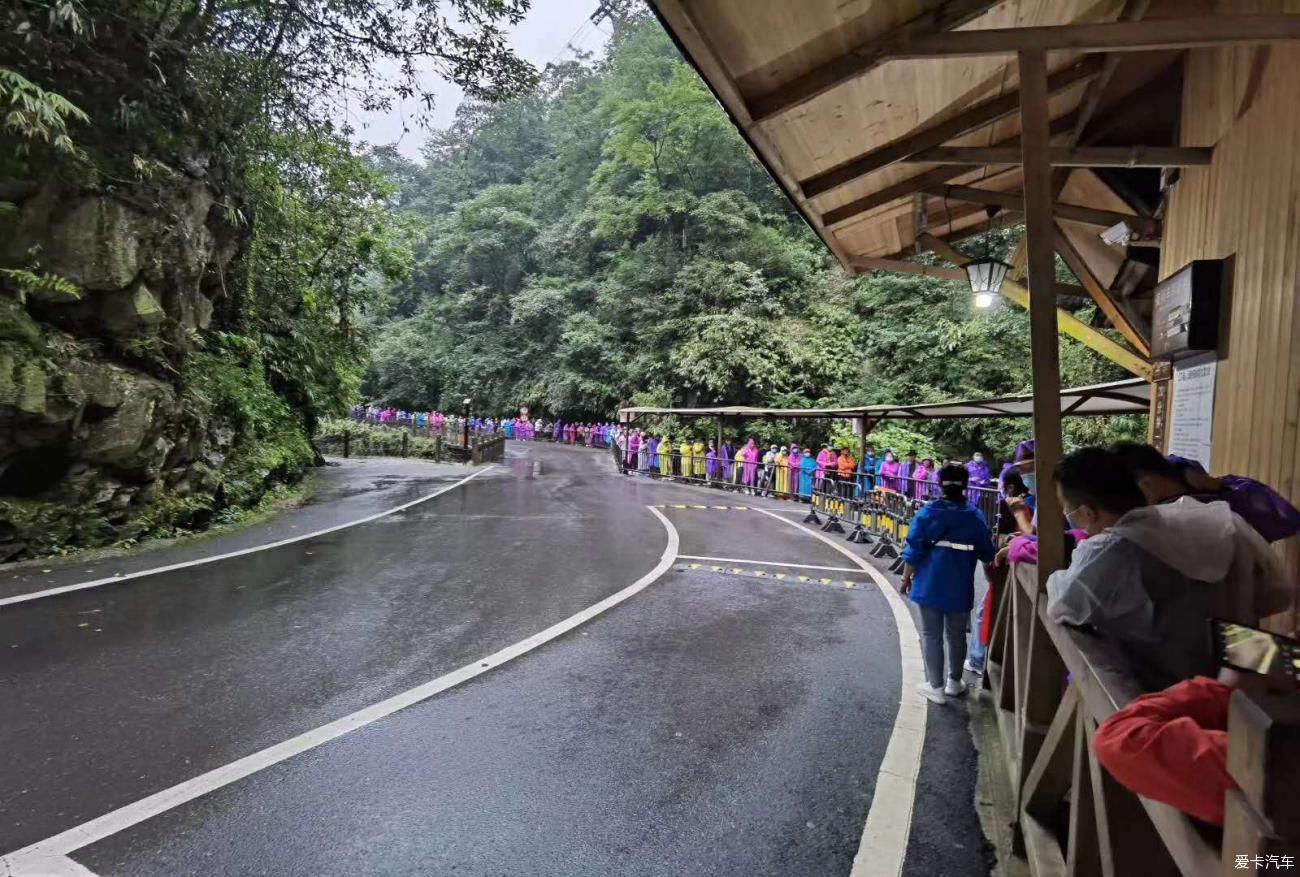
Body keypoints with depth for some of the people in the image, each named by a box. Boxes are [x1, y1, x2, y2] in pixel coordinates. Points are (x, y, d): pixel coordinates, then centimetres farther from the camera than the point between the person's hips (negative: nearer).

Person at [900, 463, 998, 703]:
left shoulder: (928, 511, -8)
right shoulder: (975, 515, -2)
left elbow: (914, 549, -9)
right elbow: (987, 553, 4)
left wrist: (907, 577, 2)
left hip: (931, 583, -2)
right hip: (960, 585, 2)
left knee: (931, 635, 7)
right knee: (957, 634, 17)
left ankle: (935, 686, 10)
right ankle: (954, 682, 30)